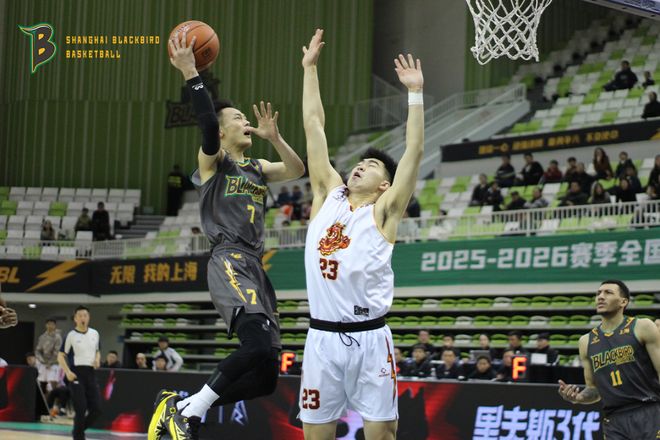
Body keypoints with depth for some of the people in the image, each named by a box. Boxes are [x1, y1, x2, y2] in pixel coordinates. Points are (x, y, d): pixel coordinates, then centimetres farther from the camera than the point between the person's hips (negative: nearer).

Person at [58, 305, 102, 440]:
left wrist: (97, 360, 1)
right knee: (81, 410, -9)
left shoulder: (94, 333, 10)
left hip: (90, 373, 5)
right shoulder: (71, 335, -4)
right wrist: (67, 372, -16)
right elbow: (60, 356, -2)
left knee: (96, 409, -1)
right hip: (77, 373, -5)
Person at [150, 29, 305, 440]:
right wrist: (191, 74, -19)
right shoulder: (214, 161, 6)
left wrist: (274, 137, 4)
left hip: (255, 267, 8)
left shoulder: (256, 169, 26)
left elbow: (298, 170, 17)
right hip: (230, 262, -8)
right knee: (259, 343, -31)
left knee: (266, 375, 1)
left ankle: (181, 406, 12)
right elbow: (207, 123, -14)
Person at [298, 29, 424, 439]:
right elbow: (314, 126, 12)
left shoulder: (383, 212, 1)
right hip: (322, 338, 4)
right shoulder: (329, 196, 11)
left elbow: (414, 152, -9)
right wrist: (310, 68, 13)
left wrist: (415, 93, -12)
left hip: (368, 340, -4)